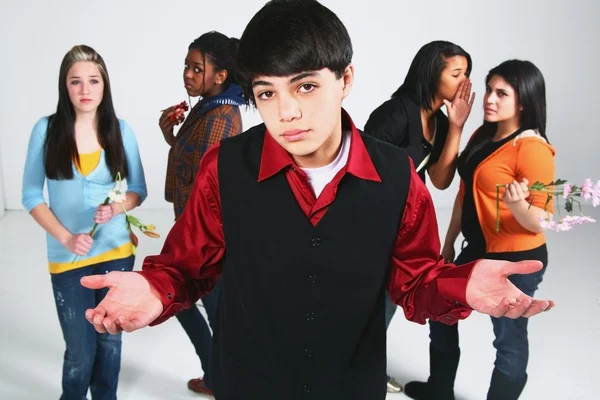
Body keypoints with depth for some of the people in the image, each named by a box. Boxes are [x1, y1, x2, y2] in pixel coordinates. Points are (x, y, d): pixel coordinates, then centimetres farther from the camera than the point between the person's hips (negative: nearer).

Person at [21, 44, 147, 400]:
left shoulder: (120, 130, -3)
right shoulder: (46, 129, -7)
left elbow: (139, 190, 4)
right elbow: (31, 195, -3)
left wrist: (118, 207, -17)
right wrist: (65, 237, -14)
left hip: (116, 252, 2)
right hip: (68, 258, -1)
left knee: (110, 339, 15)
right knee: (81, 351, 6)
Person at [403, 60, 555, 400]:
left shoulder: (533, 148, -20)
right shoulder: (482, 136, 5)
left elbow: (540, 222, -20)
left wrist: (517, 204, -41)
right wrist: (449, 243, 16)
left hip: (516, 260, -9)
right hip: (478, 251, 10)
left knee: (509, 338, 6)